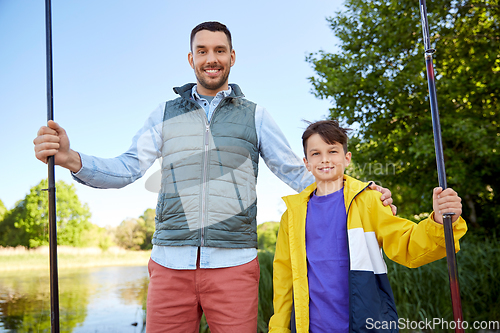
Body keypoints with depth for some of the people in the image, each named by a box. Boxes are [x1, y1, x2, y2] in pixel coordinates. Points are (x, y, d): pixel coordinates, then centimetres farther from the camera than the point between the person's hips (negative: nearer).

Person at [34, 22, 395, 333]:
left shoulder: (254, 115, 10)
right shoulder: (167, 113, 13)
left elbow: (297, 173, 10)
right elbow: (128, 168, 6)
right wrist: (70, 158, -12)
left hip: (233, 263, -1)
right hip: (170, 263, 1)